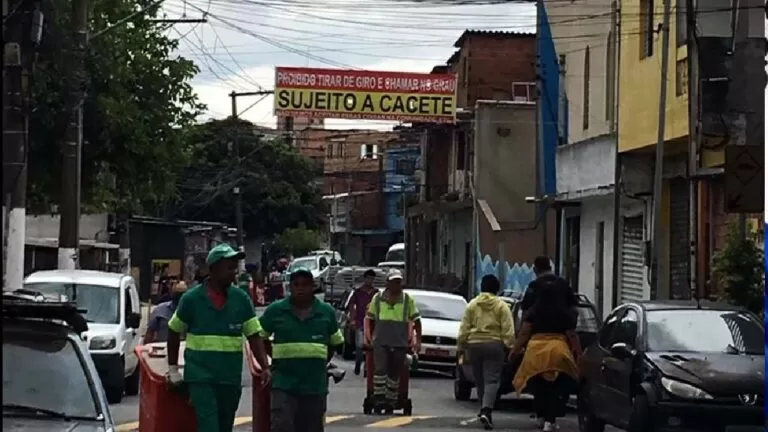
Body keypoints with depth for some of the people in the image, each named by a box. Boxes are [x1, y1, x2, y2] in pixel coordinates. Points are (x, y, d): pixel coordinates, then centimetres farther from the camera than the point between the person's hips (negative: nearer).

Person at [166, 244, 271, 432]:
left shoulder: (241, 299, 3)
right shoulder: (192, 298, -2)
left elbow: (254, 336, 3)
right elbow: (174, 332, 10)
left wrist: (265, 367, -10)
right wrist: (173, 368, 10)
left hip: (231, 378, 3)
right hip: (200, 376, -3)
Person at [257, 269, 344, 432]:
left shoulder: (326, 312, 6)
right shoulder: (275, 310, 0)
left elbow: (335, 342, 18)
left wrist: (321, 362, 11)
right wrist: (277, 357, 8)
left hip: (315, 385, 2)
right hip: (284, 383, -2)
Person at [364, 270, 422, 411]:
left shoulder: (408, 300, 4)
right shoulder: (377, 298, 4)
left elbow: (416, 320, 7)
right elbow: (370, 319, 15)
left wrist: (418, 340, 1)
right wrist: (370, 337, 14)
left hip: (400, 344, 1)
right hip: (380, 342, -1)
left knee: (395, 373, 5)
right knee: (380, 369, -17)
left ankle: (390, 401, 15)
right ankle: (379, 397, -12)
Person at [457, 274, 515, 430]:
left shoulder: (472, 304, 6)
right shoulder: (502, 306, 0)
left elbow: (464, 329, 5)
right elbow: (508, 331, -6)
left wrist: (462, 346, 11)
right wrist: (509, 347, -2)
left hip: (474, 344, 2)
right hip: (494, 345, -2)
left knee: (480, 381, 15)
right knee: (491, 380, -5)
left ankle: (485, 411, 24)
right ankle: (486, 411, -23)